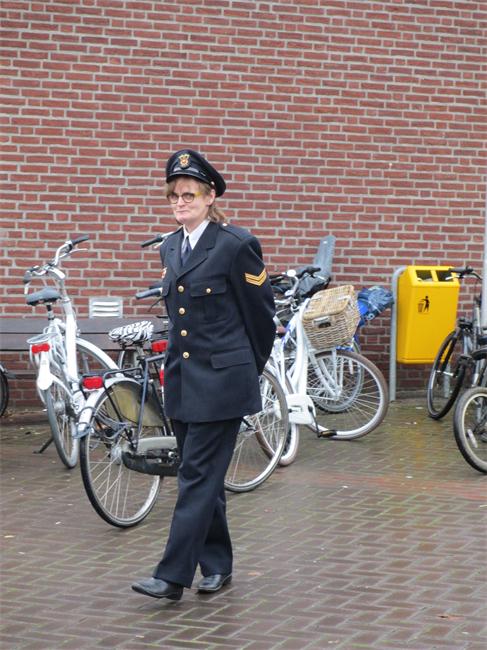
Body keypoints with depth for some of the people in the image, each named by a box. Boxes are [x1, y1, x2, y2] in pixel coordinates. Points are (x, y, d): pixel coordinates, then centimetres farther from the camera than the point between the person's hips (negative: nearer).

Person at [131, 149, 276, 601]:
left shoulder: (235, 244, -10)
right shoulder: (170, 248, 11)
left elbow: (260, 313, -4)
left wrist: (247, 371, 6)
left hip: (221, 379, -7)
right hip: (182, 378, 7)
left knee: (198, 476, -6)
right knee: (202, 475, 12)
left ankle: (173, 576, -5)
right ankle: (217, 565, 24)